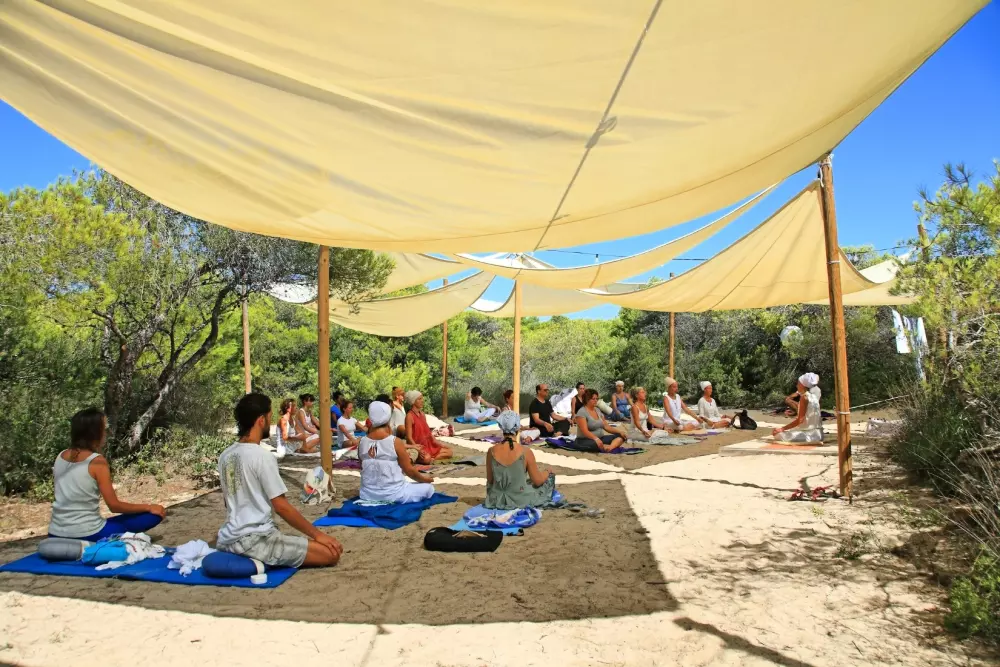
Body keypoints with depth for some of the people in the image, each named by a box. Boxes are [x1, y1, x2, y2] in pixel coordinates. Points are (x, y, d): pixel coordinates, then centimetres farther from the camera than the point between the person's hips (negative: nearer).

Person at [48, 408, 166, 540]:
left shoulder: (61, 456, 3)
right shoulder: (97, 461, -15)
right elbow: (114, 506, -12)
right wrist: (149, 508, -3)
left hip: (57, 535, 8)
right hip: (86, 535, -8)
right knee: (154, 514, -3)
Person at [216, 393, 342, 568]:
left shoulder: (225, 455, 7)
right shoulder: (262, 456, -17)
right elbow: (282, 507, -17)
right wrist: (317, 534, -8)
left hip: (229, 538, 9)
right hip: (255, 540, -9)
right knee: (330, 553, -11)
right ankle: (258, 560, -9)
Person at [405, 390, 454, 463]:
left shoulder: (422, 414, 12)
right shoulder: (410, 416, -13)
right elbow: (409, 437, -18)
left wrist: (439, 443, 7)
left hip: (428, 445, 8)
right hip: (418, 446, -8)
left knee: (449, 452, -1)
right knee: (426, 458, -37)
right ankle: (417, 459, -8)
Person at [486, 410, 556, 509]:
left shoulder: (491, 451, -13)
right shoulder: (526, 452, -21)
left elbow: (490, 480, -1)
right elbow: (538, 481, -11)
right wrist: (547, 473, 12)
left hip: (496, 500, 4)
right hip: (520, 500, -4)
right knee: (550, 477, 22)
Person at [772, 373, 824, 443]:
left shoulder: (804, 397, -14)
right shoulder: (814, 396, 11)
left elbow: (800, 420, -20)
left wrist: (782, 429, -20)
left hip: (809, 434, -9)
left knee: (779, 434, -11)